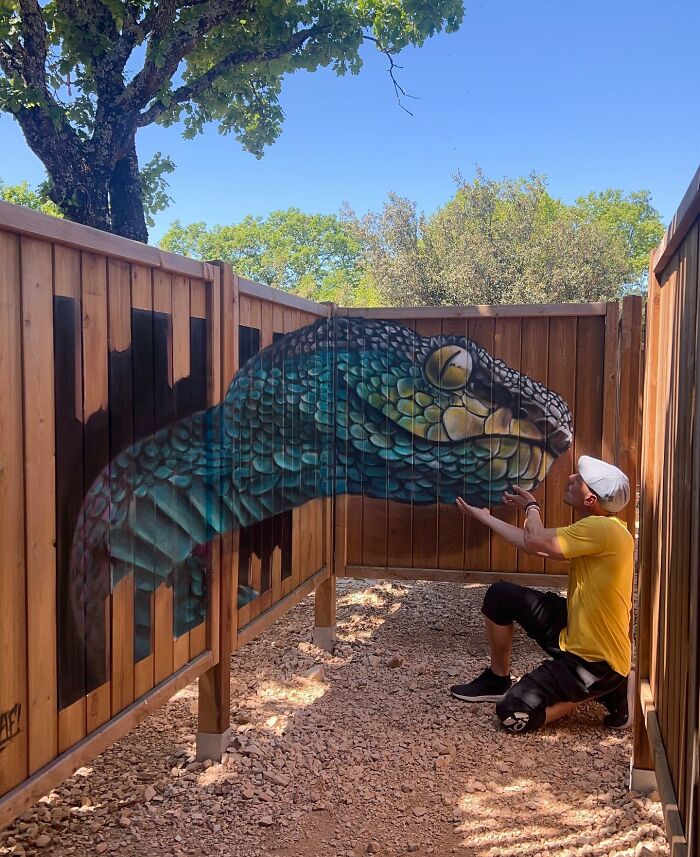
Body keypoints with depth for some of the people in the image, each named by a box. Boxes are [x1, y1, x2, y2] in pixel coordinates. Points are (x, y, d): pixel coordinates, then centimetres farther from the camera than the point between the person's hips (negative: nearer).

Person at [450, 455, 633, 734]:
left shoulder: (603, 528, -27)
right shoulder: (596, 528, 4)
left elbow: (534, 541, -28)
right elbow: (541, 546, 9)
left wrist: (532, 508, -5)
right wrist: (485, 517, 14)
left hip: (596, 661, -9)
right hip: (573, 631, 9)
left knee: (513, 714, -13)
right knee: (500, 595, 6)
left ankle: (601, 689, 3)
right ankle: (498, 680, 23)